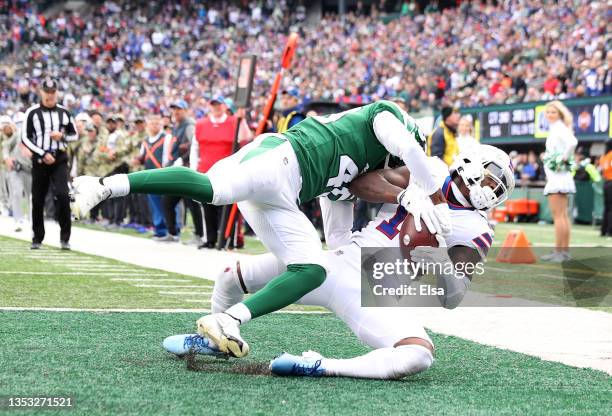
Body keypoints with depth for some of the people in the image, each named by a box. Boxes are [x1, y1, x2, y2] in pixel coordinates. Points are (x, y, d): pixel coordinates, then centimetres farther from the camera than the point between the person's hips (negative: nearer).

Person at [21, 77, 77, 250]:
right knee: (37, 200, 4)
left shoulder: (63, 112, 7)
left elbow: (75, 135, 15)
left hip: (59, 160, 1)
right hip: (39, 160, -1)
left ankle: (65, 238, -8)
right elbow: (25, 138, -3)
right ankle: (37, 238, 19)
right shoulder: (33, 112, -1)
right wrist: (43, 154, -12)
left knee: (63, 195, -15)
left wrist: (62, 136, -7)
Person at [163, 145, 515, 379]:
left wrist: (441, 264, -28)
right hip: (341, 264, 4)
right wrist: (405, 195, -13)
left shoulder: (473, 230, -3)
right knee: (234, 276, 8)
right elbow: (361, 182, -1)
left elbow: (453, 298, -11)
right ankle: (217, 340, 37)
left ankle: (320, 367, -27)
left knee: (418, 357, -35)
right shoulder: (431, 173, 7)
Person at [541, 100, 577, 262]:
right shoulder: (554, 128, 17)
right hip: (556, 177, 10)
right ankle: (565, 251, 12)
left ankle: (559, 252, -11)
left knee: (558, 215, -10)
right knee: (563, 215, 10)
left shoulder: (559, 128, -11)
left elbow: (572, 142, -30)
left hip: (557, 175, -10)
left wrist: (564, 159, -19)